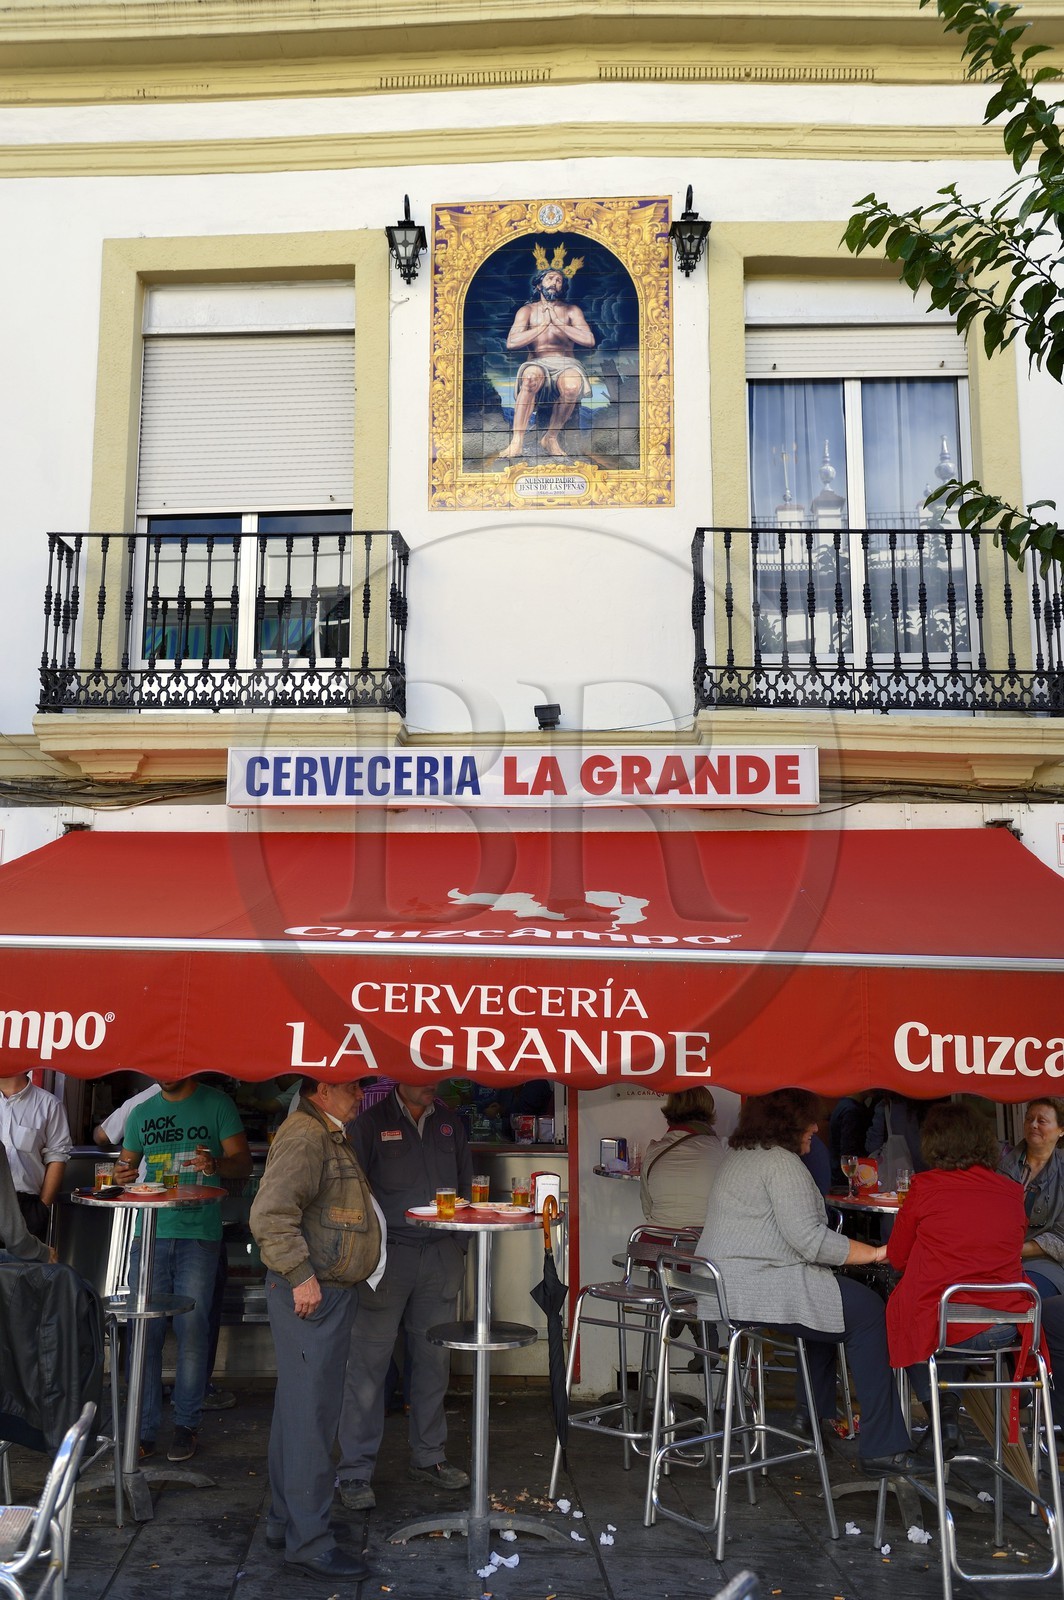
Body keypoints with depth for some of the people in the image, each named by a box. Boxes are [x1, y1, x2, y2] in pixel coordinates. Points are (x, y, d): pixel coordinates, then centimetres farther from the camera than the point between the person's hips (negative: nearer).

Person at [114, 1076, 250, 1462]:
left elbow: (243, 1162, 0)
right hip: (149, 1232, 3)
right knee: (145, 1331, 0)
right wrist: (122, 1174, -4)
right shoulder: (142, 1113, 14)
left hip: (199, 1235, -3)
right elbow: (127, 1164, 19)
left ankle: (187, 1423, 12)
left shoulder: (217, 1104, 3)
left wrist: (216, 1164, -22)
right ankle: (143, 1429, 9)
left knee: (192, 1331, -1)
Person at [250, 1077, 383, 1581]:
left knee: (300, 1411, 17)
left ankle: (285, 1523, 27)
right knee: (310, 1413, -4)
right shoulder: (303, 1136, -16)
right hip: (311, 1295, -11)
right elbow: (270, 1213, -26)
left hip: (329, 1292, 11)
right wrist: (300, 1276, -24)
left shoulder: (330, 1137, 18)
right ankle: (308, 1540, 3)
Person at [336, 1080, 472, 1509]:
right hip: (388, 1252, -4)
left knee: (434, 1359, 11)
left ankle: (429, 1457, 25)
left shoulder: (448, 1122, 11)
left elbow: (465, 1184, 19)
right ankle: (355, 1471, 8)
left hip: (440, 1254, 4)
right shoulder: (371, 1123, -3)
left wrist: (462, 1242, 14)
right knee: (369, 1362, -2)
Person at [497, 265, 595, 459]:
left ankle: (551, 438, -17)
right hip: (538, 363, -1)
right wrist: (543, 325, -8)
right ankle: (517, 442, -41)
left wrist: (558, 323, -6)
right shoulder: (527, 310, 15)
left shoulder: (572, 311, 17)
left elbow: (589, 341, -1)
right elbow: (511, 343, -3)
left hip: (566, 364, 1)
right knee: (531, 376, -39)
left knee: (572, 385, -37)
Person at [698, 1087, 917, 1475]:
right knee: (867, 1310, -6)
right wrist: (873, 1253, -11)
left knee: (829, 1298, 26)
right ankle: (881, 1449, -6)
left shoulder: (737, 1157, 18)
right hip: (756, 1292, -11)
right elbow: (809, 1238, -19)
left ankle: (820, 1415, 30)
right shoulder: (782, 1163, -13)